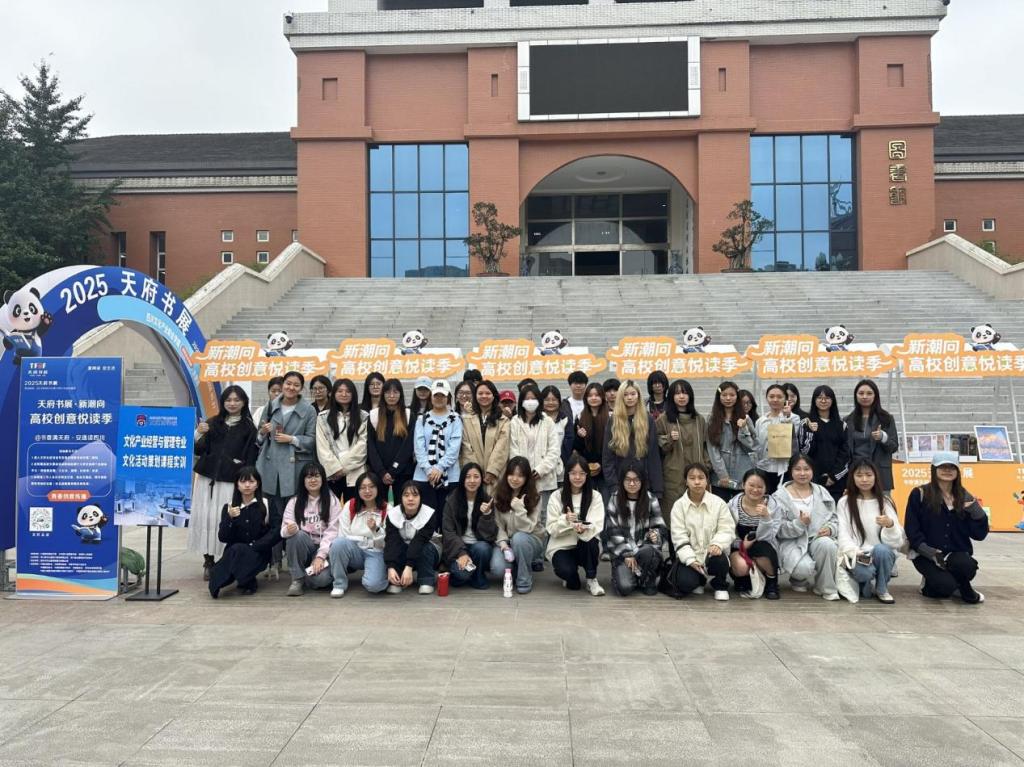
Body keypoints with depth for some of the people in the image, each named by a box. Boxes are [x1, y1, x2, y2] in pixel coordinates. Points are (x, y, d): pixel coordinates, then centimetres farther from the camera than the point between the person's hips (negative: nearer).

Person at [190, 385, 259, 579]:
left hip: (230, 480, -3)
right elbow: (198, 450, 8)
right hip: (207, 476, 3)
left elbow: (250, 459, 2)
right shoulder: (212, 423, 12)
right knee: (205, 517, 0)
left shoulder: (248, 428, 5)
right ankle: (208, 561, 9)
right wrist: (198, 434, -11)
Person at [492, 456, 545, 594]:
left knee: (519, 538, -38)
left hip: (531, 540, -2)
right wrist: (503, 542, -20)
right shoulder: (499, 495, -5)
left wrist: (519, 509, -32)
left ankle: (525, 580, -17)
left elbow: (527, 528, -20)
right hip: (508, 541, 2)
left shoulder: (534, 497, -14)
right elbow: (498, 524, -4)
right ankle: (515, 568, 10)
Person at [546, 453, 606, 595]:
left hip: (586, 547, 1)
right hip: (561, 546, -1)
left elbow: (597, 526, -12)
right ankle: (571, 577, 8)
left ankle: (592, 580, -9)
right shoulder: (556, 496, -2)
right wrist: (566, 520, -27)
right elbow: (552, 529, -6)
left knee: (591, 541, -35)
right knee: (566, 571, -33)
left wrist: (584, 529, -35)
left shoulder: (595, 496, -1)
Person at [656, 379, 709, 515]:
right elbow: (658, 447, 3)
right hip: (674, 477, -3)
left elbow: (705, 446, 18)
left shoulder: (699, 419, 13)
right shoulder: (663, 419, 2)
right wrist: (669, 439, -16)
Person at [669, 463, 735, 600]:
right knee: (685, 584, -25)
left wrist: (717, 544, -29)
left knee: (719, 561, -35)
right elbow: (679, 537, -8)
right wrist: (691, 560, -19)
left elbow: (726, 530, -7)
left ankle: (720, 586, 2)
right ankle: (699, 580, 16)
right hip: (689, 556, 0)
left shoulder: (718, 502, -3)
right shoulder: (679, 505, -4)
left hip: (712, 553, 0)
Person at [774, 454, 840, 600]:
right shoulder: (781, 496, -2)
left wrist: (830, 529, -10)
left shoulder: (822, 492, 11)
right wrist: (799, 524, -23)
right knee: (804, 568, -32)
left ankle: (826, 588, -11)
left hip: (818, 538, 3)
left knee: (826, 544, -33)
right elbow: (779, 529, -7)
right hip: (793, 543, -3)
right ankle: (798, 581, 11)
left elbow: (834, 520, 13)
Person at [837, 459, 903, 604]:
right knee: (863, 571, -35)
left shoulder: (885, 502, 5)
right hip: (856, 556, -2)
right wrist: (855, 553, -24)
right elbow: (842, 535, -5)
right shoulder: (844, 503, 4)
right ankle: (866, 584, 4)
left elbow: (897, 541, -4)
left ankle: (882, 588, -6)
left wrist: (890, 525, -25)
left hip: (882, 554, 2)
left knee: (881, 549, -34)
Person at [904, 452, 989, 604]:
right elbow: (912, 530, -6)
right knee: (946, 586, -29)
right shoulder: (919, 494, -4)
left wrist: (975, 509, -12)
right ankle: (931, 584, 8)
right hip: (926, 554, -4)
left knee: (968, 566, -32)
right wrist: (930, 552, -18)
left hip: (957, 553, 4)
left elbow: (980, 534, 3)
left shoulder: (964, 497, 7)